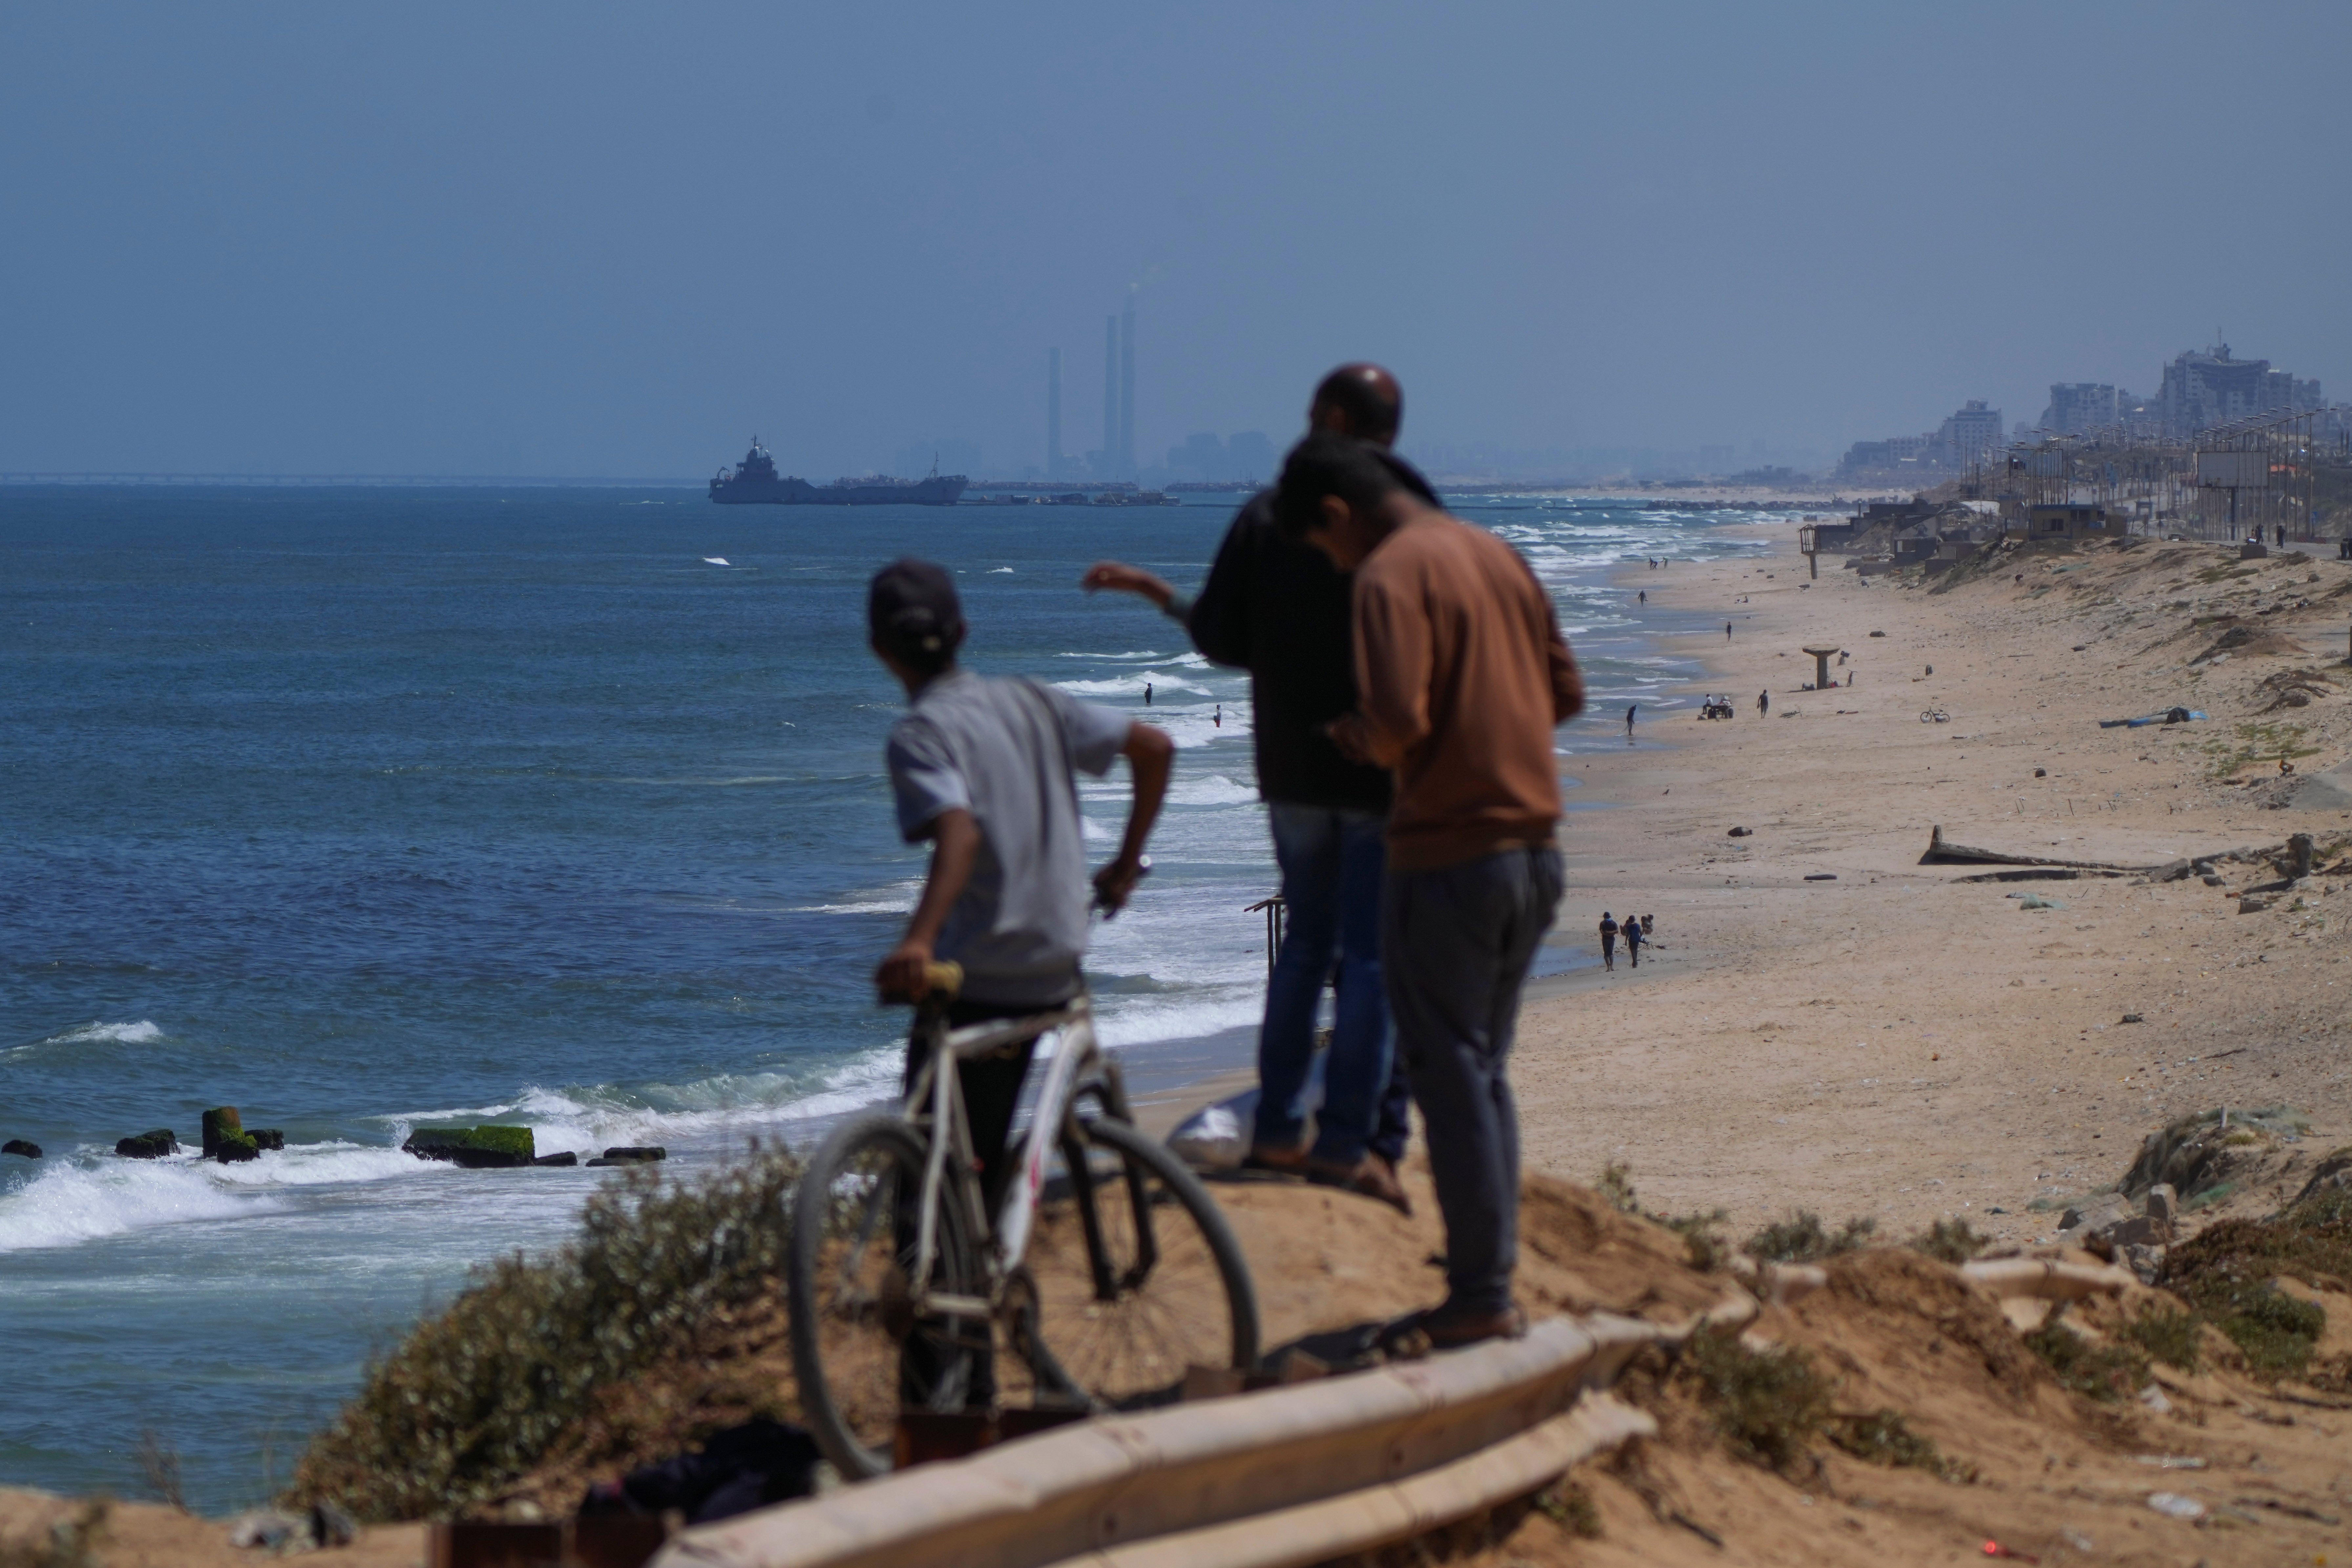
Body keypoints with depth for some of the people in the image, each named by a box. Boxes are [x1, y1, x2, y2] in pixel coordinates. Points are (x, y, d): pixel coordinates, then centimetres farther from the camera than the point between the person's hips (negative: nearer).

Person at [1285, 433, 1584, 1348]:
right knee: (1485, 1074, 16)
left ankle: (1480, 1302, 1)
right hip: (1533, 850, 8)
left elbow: (1398, 717, -24)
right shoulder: (1498, 556, 12)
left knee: (1451, 1078, -1)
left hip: (1448, 855, -8)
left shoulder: (1392, 575, -13)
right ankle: (1492, 1282, 18)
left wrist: (1368, 742, -3)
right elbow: (1565, 694, 18)